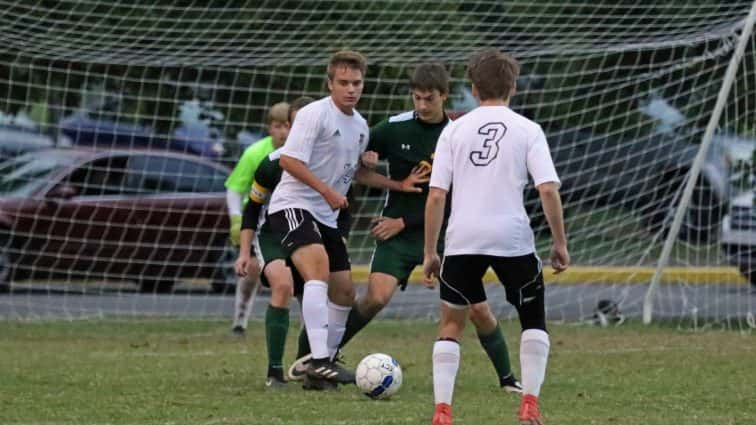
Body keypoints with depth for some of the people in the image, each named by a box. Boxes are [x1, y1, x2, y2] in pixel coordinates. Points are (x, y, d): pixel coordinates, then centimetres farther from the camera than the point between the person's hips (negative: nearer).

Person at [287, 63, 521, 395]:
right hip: (398, 233, 0)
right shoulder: (394, 129, -4)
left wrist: (403, 222, -12)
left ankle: (507, 379, 12)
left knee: (478, 308, -6)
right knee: (377, 296, -21)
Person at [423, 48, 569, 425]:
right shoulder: (527, 130, 3)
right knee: (533, 319, 18)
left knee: (451, 323, 14)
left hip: (462, 239, 1)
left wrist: (429, 252, 8)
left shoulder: (454, 130, 7)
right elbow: (548, 189, -7)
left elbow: (436, 195, 2)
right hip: (513, 238, -1)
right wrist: (560, 243, 1)